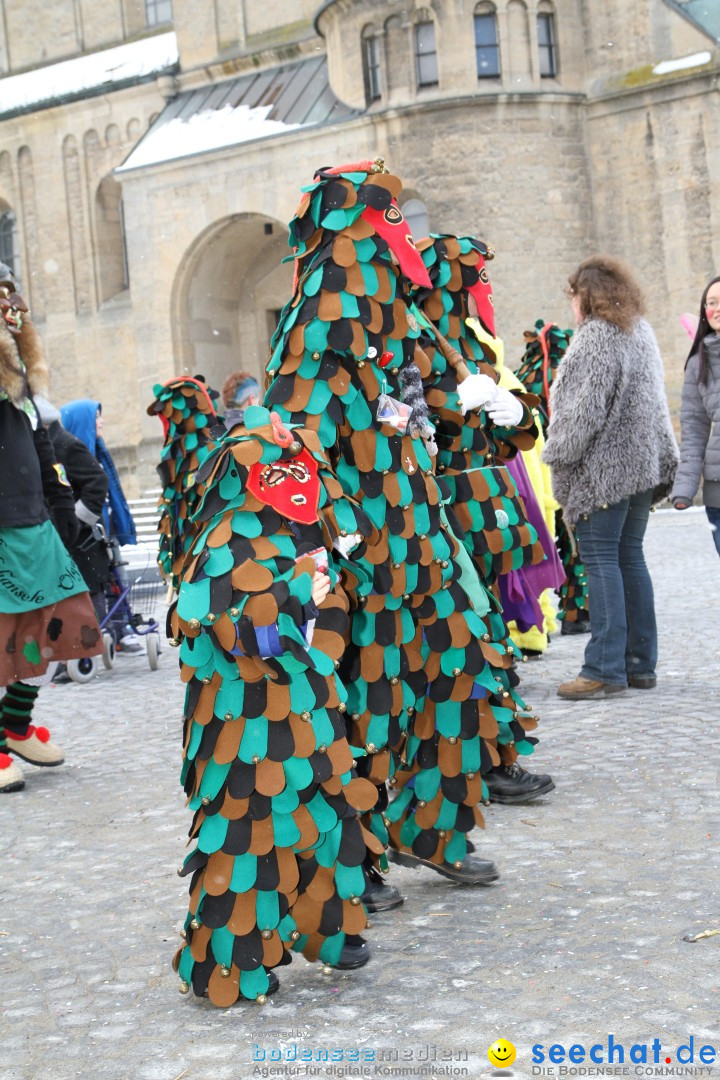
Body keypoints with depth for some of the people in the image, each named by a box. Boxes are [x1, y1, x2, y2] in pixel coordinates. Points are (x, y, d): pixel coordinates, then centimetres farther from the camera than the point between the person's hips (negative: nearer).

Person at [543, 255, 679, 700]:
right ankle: (641, 663, 14)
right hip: (643, 463, 9)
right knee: (630, 557, 12)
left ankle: (605, 668, -9)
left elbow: (585, 409, -18)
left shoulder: (596, 337, -13)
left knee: (601, 561, -7)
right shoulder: (642, 332, 15)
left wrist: (558, 453, -7)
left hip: (603, 466, -9)